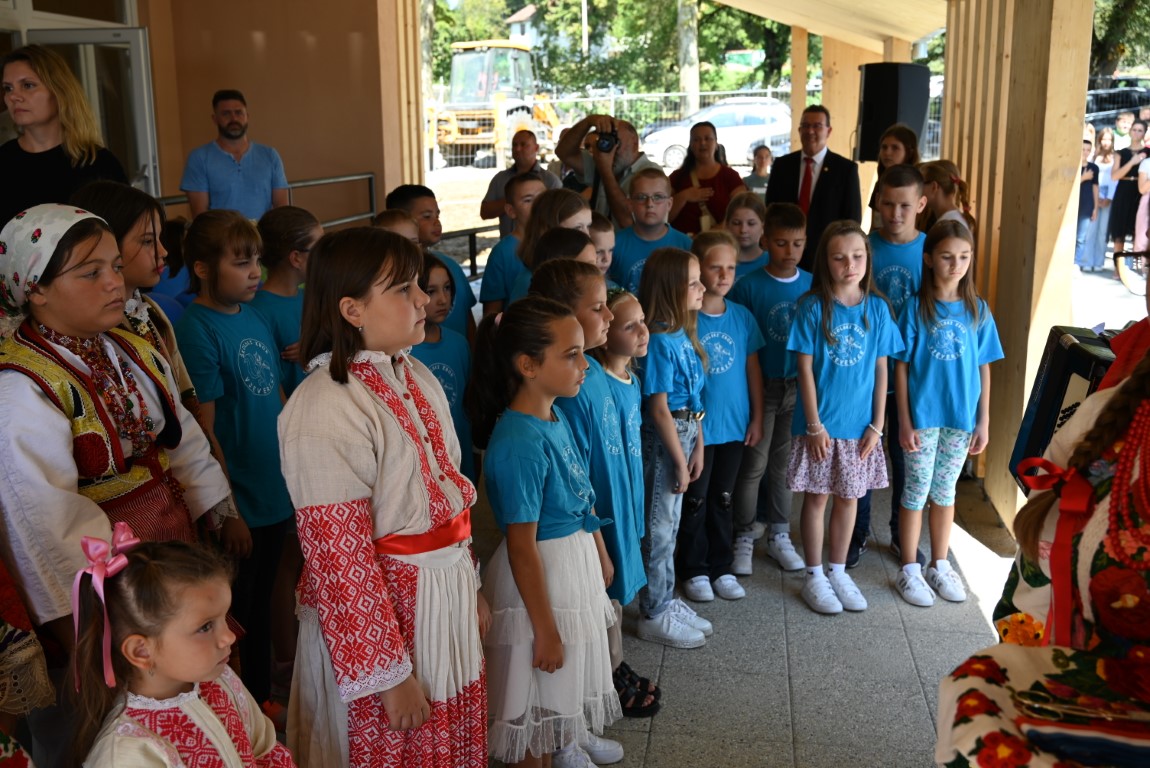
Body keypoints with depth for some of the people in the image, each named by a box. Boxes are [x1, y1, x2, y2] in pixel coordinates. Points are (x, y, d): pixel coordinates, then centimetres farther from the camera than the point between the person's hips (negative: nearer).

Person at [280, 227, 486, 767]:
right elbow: (340, 557, -21)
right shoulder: (324, 411, -23)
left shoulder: (416, 377, 4)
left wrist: (471, 588, 16)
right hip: (380, 615, -8)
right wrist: (387, 674, -16)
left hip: (448, 599, 8)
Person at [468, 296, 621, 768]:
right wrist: (545, 630, -19)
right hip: (540, 577, -9)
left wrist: (601, 555, 21)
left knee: (557, 698, 25)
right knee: (533, 708, 11)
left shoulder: (557, 419, 0)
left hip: (576, 561, 9)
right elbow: (521, 548, -24)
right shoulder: (520, 443, -27)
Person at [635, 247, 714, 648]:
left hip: (684, 434, 9)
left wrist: (698, 446, 9)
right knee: (659, 528, 3)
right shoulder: (660, 341, -20)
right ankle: (654, 615, 16)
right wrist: (680, 461, -14)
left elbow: (693, 399, 10)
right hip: (663, 439, -9)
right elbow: (659, 408, -19)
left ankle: (667, 601, 31)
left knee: (670, 524, 18)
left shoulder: (683, 335, 6)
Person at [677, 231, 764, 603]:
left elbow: (753, 369, 7)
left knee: (723, 499, 15)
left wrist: (757, 417, 6)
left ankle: (721, 568, 28)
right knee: (695, 501, 8)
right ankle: (694, 570, 22)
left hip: (734, 425, 4)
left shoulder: (743, 317, 1)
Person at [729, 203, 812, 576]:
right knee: (754, 464, 2)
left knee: (783, 462, 14)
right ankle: (744, 538, 17)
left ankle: (778, 535, 28)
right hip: (761, 387, -3)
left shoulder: (812, 286, 0)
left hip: (799, 387, 3)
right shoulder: (748, 286, -10)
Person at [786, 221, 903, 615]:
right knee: (816, 498, 7)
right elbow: (805, 368, -9)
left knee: (848, 497, 13)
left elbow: (881, 369, 3)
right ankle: (814, 577, 20)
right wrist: (814, 424, -11)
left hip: (859, 424, 3)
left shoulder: (877, 308, -1)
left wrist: (877, 424, -1)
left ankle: (839, 572, 29)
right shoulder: (813, 307, -9)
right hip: (821, 423, -3)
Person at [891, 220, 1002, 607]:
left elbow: (983, 368, 5)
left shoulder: (977, 310, 1)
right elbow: (901, 366, -7)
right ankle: (909, 570, 19)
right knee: (916, 491, 6)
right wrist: (904, 422, -10)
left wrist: (983, 421, 4)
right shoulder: (915, 307, -7)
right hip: (923, 415, -3)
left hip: (961, 416, 3)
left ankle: (939, 565, 29)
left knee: (945, 491, 15)